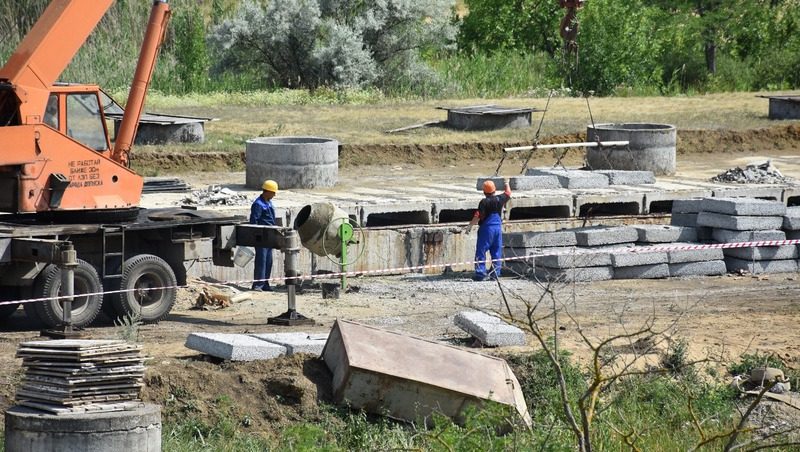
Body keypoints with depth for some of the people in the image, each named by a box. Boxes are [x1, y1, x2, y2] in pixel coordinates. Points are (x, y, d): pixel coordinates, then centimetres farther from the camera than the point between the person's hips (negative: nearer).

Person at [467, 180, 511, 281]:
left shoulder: (484, 202, -14)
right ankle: (495, 273, 11)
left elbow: (478, 216, -18)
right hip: (498, 227, 5)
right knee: (497, 252, 11)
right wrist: (507, 185, 42)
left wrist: (470, 225, -9)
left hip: (486, 228, -5)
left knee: (481, 251, -1)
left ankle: (480, 274, -5)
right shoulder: (500, 199, 2)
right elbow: (508, 193, 22)